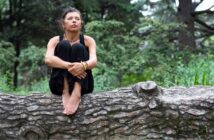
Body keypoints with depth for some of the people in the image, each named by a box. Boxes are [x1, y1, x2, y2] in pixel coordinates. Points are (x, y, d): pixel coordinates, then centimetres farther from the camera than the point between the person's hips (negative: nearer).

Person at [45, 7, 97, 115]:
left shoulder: (88, 40, 1)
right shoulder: (55, 40, 0)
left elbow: (93, 61, -18)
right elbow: (48, 59, -21)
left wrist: (83, 65, -43)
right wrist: (68, 66, -40)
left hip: (82, 85, 0)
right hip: (60, 85, 0)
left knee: (79, 48, -22)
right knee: (63, 45, -19)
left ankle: (77, 93, -41)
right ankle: (65, 93, -32)